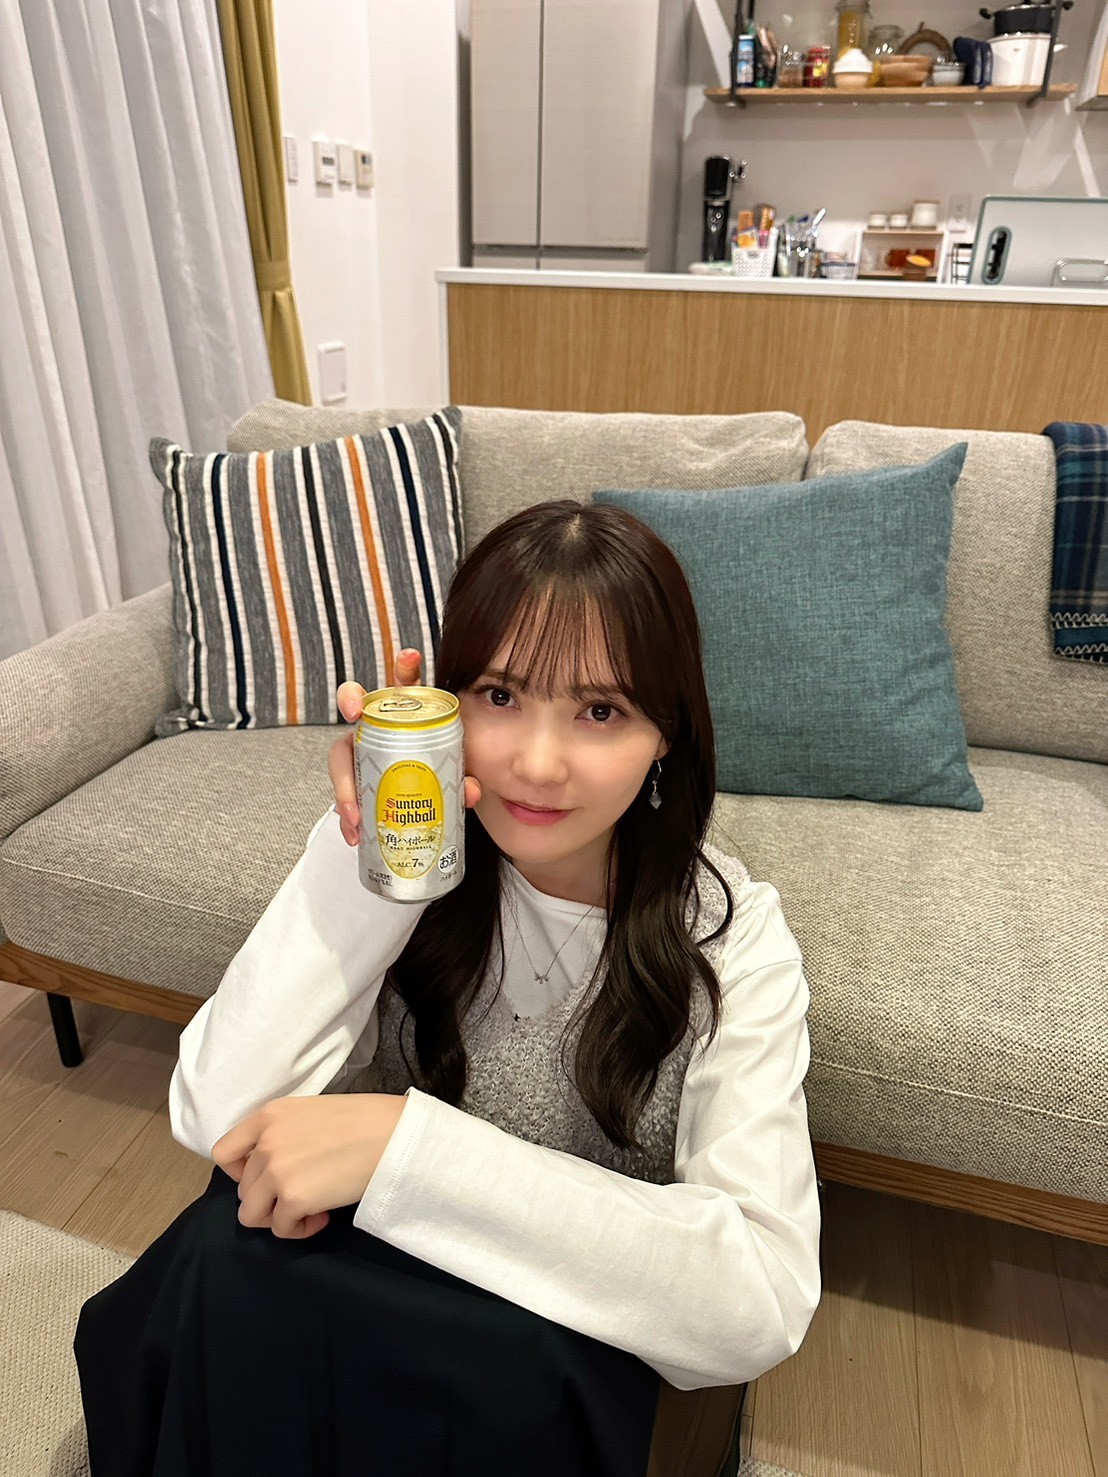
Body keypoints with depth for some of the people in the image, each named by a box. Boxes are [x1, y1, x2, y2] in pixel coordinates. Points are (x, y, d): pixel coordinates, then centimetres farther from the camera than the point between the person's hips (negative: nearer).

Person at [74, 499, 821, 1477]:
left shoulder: (730, 934, -19)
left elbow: (764, 1301, -29)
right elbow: (220, 1119, -21)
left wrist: (406, 1141, -36)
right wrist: (366, 846, -30)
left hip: (569, 1344, -1)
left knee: (515, 1363, -32)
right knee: (233, 1251, -26)